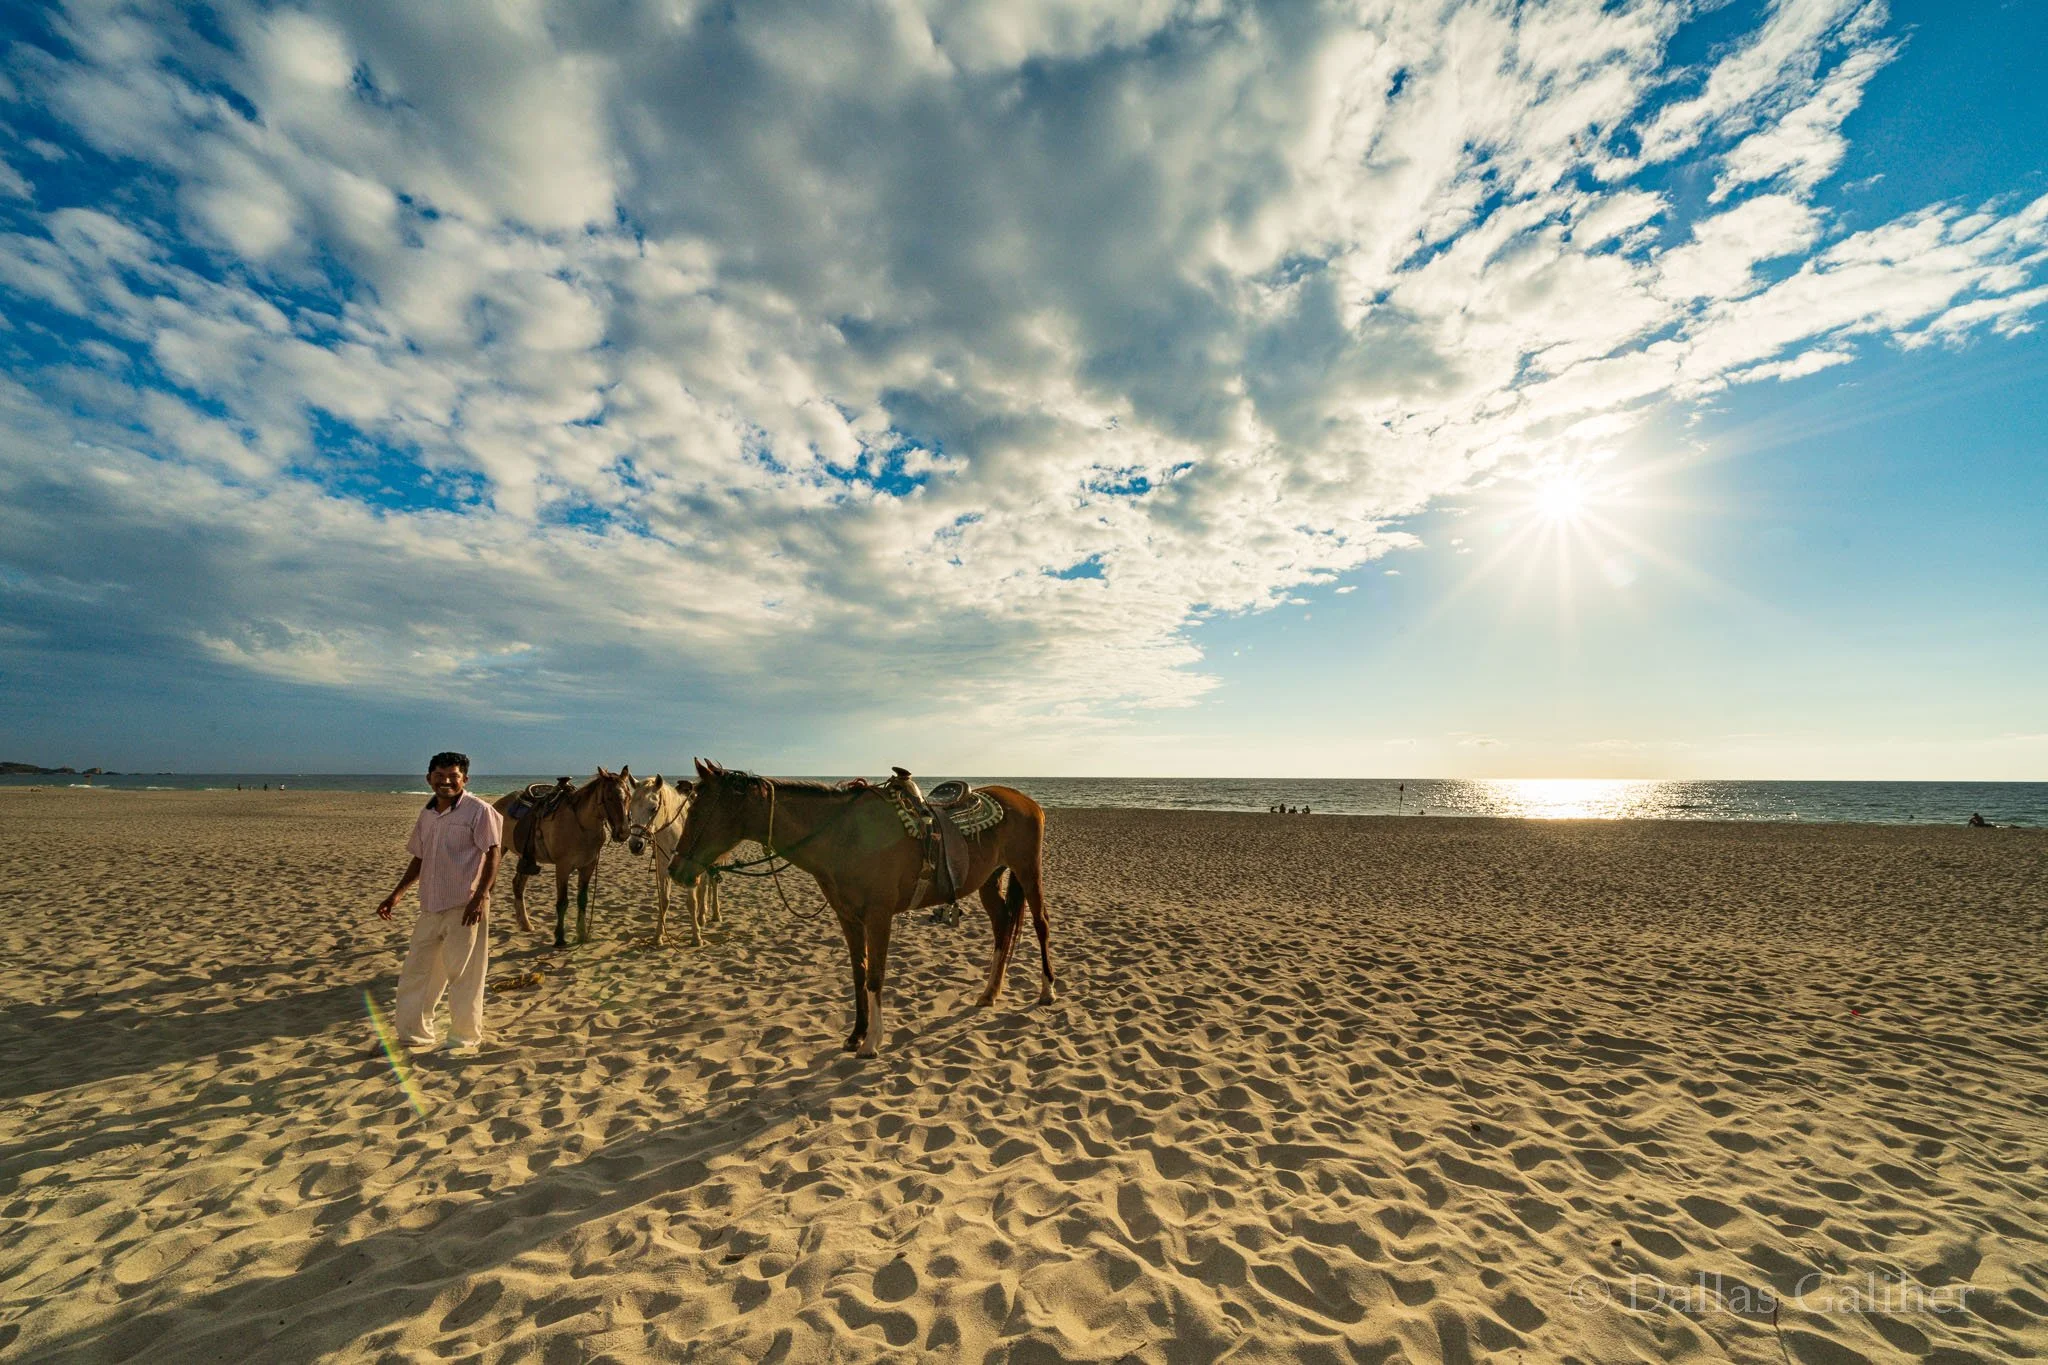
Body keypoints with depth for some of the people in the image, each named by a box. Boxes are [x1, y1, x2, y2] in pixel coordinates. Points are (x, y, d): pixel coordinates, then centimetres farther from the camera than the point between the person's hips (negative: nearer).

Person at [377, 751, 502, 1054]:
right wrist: (396, 894, 15)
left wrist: (480, 897, -21)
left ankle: (465, 1040, 15)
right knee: (415, 972, 16)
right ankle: (414, 1036, 33)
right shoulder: (427, 815, 11)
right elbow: (419, 858, 21)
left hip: (465, 908, -7)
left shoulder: (478, 810, -11)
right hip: (430, 907, 7)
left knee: (463, 975, 1)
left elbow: (492, 855, -14)